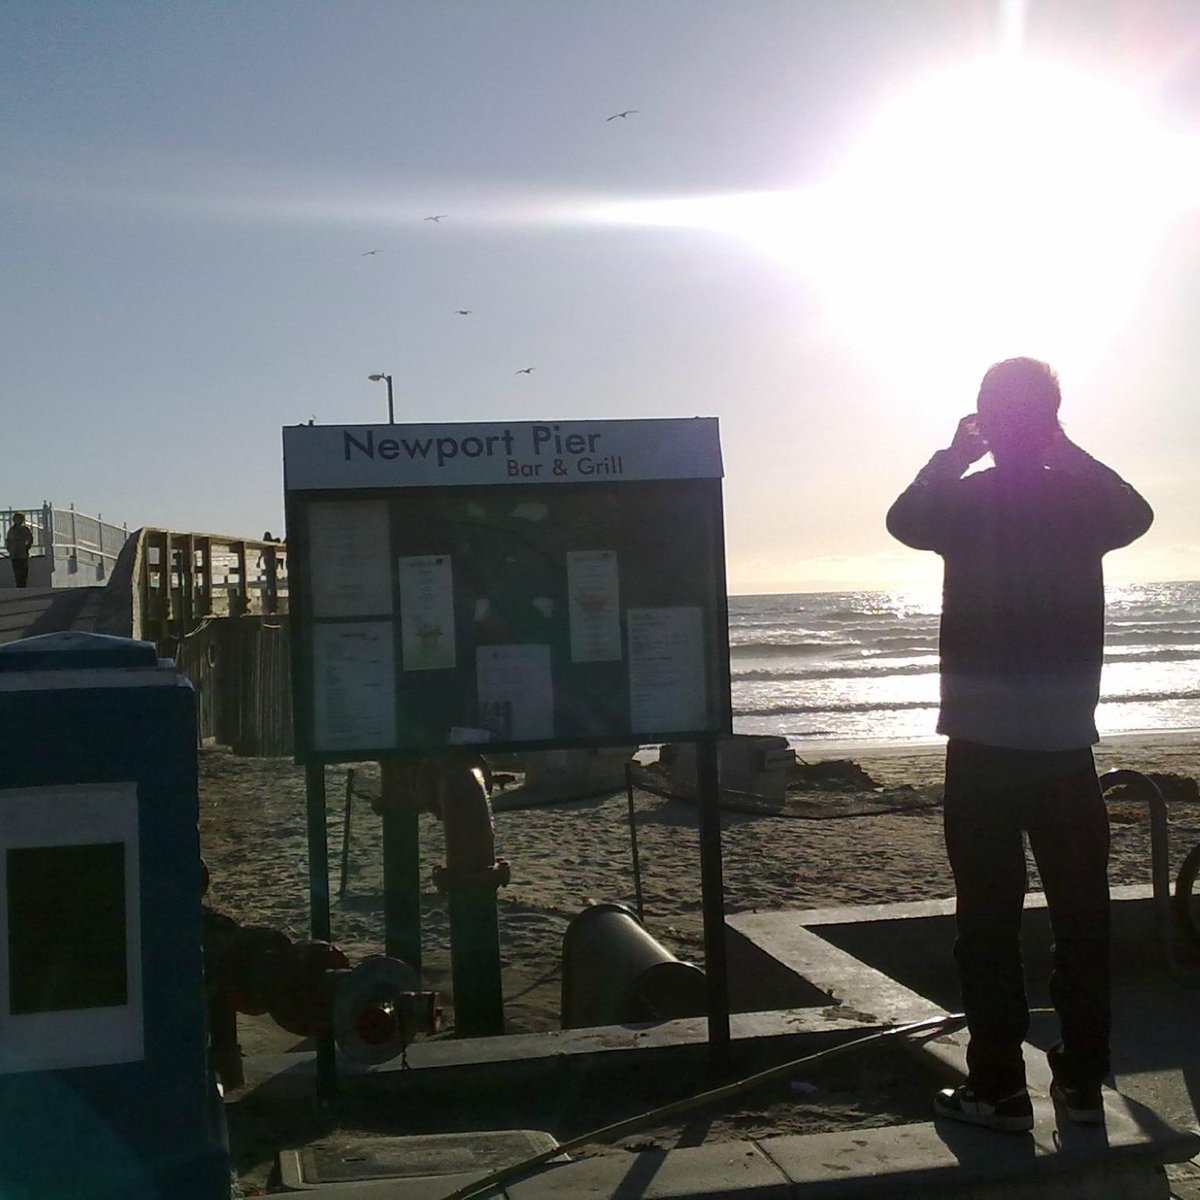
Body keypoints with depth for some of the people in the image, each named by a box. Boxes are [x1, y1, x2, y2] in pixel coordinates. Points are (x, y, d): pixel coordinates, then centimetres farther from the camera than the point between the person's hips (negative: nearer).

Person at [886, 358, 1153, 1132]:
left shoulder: (965, 500, -8)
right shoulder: (1083, 498, -1)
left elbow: (904, 520, 14)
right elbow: (1137, 513, 23)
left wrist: (955, 454, 16)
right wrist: (1065, 449, 21)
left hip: (983, 743, -2)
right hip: (1067, 742, 3)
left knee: (990, 919, 4)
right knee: (1083, 914, 12)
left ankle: (999, 1088, 8)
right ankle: (1083, 1080, 20)